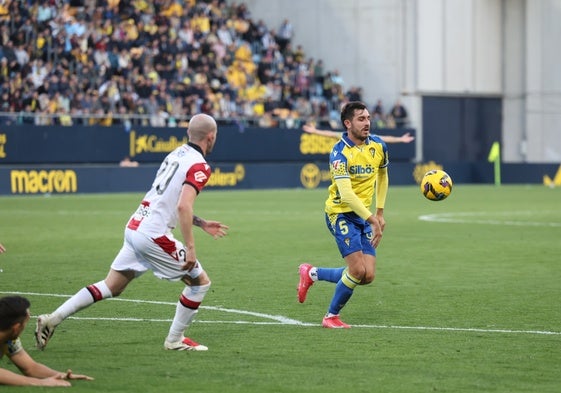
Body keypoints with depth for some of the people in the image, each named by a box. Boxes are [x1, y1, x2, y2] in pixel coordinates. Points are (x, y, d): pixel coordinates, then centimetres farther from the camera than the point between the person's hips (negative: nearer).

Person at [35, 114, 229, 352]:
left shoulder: (176, 154, 15)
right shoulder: (199, 166, -12)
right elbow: (183, 207, -25)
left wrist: (201, 223, 27)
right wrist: (190, 247, -22)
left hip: (135, 227, 8)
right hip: (154, 236, -8)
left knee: (111, 288, 14)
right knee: (200, 282, 6)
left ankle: (51, 319, 7)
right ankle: (175, 340, 14)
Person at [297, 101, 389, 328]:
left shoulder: (378, 145, 2)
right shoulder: (340, 152, -19)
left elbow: (382, 175, 21)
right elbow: (346, 194, -28)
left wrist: (380, 212, 17)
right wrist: (372, 219, -32)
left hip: (364, 215, 7)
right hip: (341, 213, -7)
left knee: (368, 276, -1)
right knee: (358, 270, -17)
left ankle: (312, 274, 20)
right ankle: (331, 316, 6)